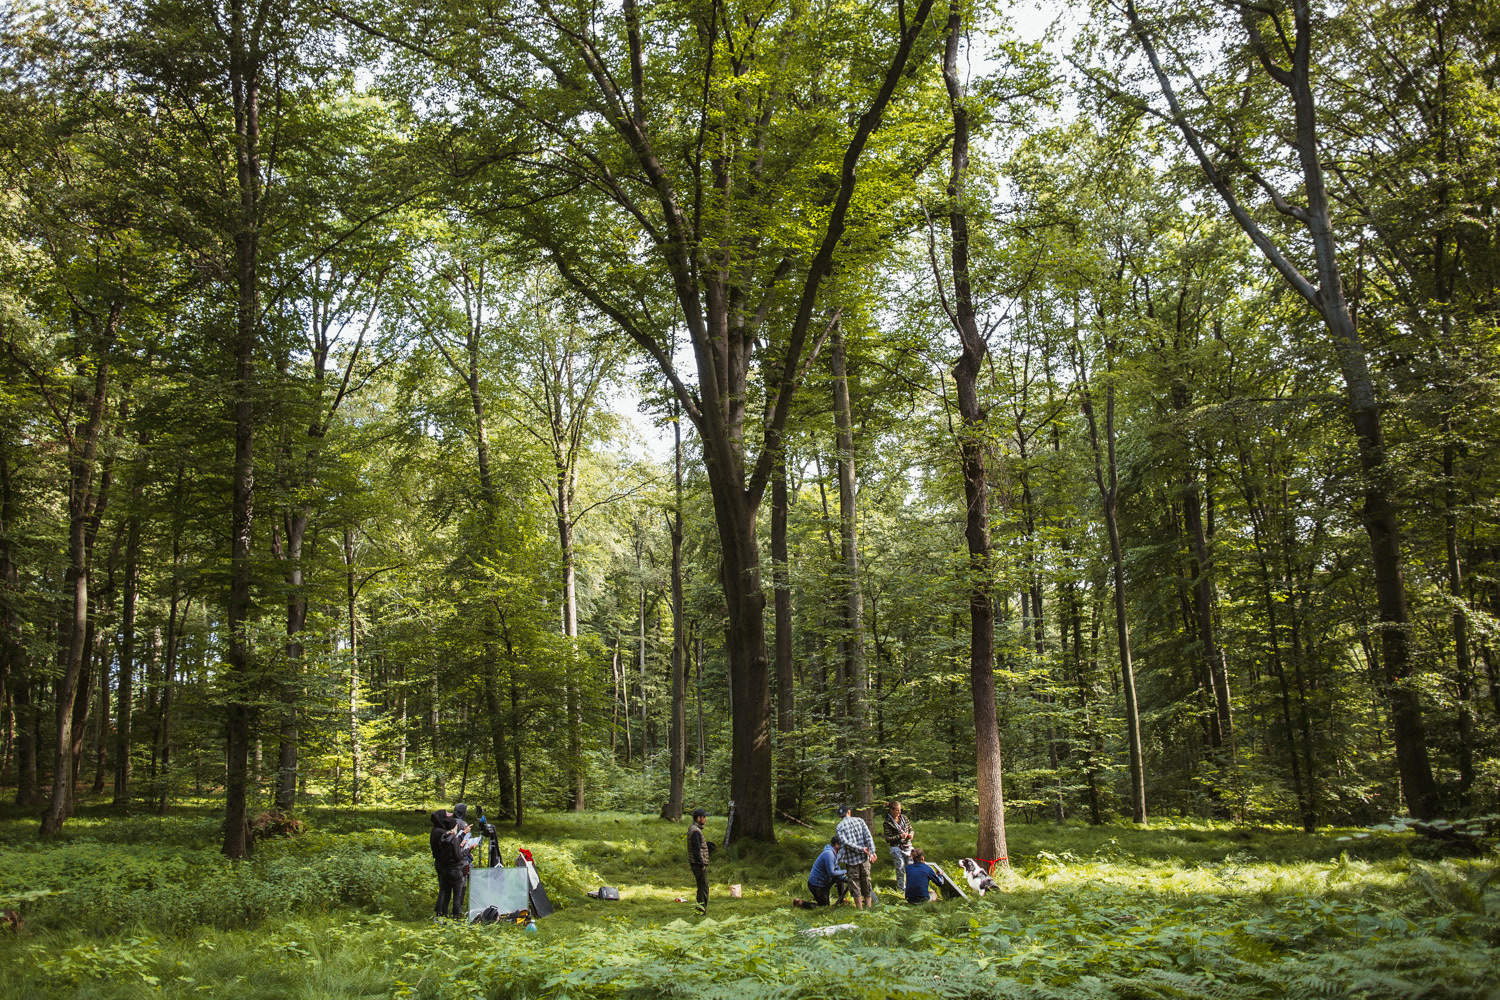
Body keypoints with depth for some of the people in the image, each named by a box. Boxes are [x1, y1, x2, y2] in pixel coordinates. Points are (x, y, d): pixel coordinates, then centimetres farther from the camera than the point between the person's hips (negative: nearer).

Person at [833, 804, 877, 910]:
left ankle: (860, 909, 10)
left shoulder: (839, 827, -2)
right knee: (866, 882, 12)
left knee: (854, 882, 6)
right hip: (864, 857, 2)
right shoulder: (859, 820, 5)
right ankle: (869, 907, 16)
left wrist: (861, 849, -14)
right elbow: (868, 837, -5)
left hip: (851, 859, -2)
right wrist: (872, 852, -11)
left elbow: (846, 842, -16)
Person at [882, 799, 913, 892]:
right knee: (900, 869, 2)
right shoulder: (888, 822, -10)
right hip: (896, 849, -5)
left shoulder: (904, 817, 6)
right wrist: (900, 836, -20)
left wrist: (911, 834, -6)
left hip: (908, 846, 5)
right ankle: (901, 889, 17)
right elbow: (888, 838, -11)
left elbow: (910, 828, 17)